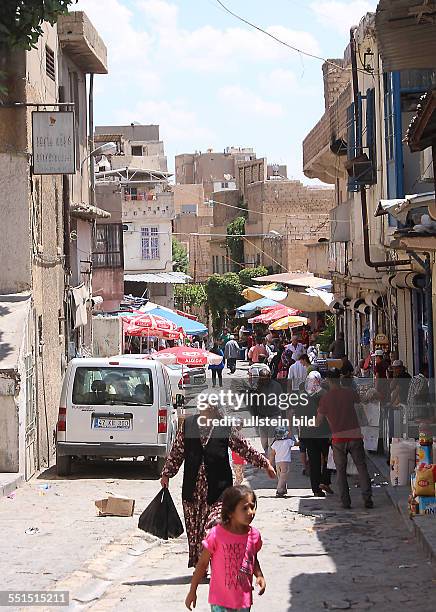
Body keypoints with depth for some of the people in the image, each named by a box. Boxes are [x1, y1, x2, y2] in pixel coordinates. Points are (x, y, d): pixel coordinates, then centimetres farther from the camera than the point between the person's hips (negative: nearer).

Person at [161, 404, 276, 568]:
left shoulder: (225, 427, 1)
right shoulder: (188, 424, 6)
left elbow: (245, 448, 9)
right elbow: (176, 451, 13)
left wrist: (265, 463, 9)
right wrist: (167, 474, 14)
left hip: (218, 485, -2)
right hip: (193, 486, 2)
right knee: (194, 528, 7)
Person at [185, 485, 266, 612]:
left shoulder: (254, 535, -4)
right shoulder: (216, 535, -17)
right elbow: (203, 563, -7)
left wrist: (259, 575, -3)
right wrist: (192, 591, -3)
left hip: (244, 600, 4)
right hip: (220, 600, -4)